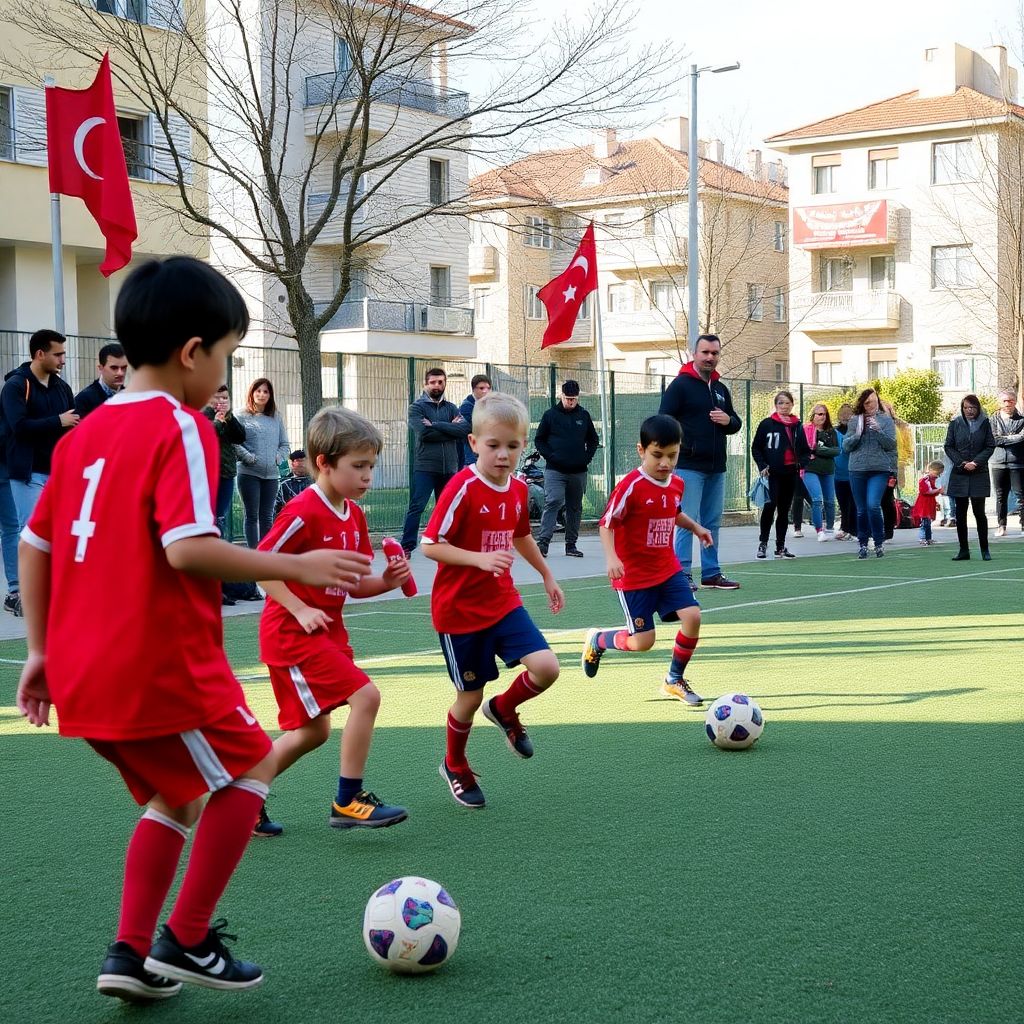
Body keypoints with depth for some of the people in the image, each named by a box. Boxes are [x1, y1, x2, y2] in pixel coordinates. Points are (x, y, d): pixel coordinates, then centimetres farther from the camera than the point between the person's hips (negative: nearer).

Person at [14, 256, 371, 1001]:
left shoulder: (84, 433, 12)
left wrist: (42, 650, 19)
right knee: (249, 767, 13)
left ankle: (131, 953, 18)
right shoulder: (180, 428, -13)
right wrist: (297, 567, -17)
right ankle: (187, 940, 13)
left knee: (177, 793, 23)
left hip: (85, 673, 8)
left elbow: (35, 547, 14)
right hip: (162, 663, -8)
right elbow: (186, 549, -24)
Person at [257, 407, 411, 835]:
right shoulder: (303, 512, -18)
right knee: (365, 695, -16)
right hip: (293, 633, -9)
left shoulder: (354, 515, 8)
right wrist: (301, 610, -22)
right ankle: (348, 801, -5)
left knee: (314, 731, 14)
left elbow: (351, 585, 12)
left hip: (327, 631, 9)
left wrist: (386, 581, -7)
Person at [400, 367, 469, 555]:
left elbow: (465, 428, -6)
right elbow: (424, 433, -16)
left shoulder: (451, 408, 13)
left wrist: (435, 425, -14)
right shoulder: (417, 407, 1)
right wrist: (450, 428, -7)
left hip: (449, 468, 4)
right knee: (416, 507, -8)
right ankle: (407, 546, -6)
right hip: (425, 467, -4)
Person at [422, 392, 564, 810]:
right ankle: (454, 765, 32)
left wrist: (547, 576, 30)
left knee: (546, 667, -12)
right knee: (470, 696, 4)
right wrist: (480, 559, -32)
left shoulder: (518, 489, 2)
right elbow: (430, 545, -21)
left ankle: (504, 709, 20)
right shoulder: (463, 488, -19)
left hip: (503, 602, 6)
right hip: (459, 608, -5)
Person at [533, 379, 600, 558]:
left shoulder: (584, 415, 9)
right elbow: (539, 439, 5)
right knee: (553, 503, -17)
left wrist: (587, 458, 4)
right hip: (555, 470, -4)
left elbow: (593, 439, 19)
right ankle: (542, 542, -19)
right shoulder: (550, 414, 2)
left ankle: (571, 545, 16)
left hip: (578, 471, 4)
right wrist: (550, 456, -8)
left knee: (575, 508, 8)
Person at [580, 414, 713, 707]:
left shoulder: (677, 484, 2)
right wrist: (611, 557, -29)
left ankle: (675, 680, 9)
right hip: (634, 574, -6)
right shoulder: (630, 486, -19)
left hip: (668, 569, 6)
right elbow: (607, 524, -15)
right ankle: (597, 640, 27)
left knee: (692, 616, -12)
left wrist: (695, 527, 9)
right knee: (643, 641, -4)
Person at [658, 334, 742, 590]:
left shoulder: (721, 389, 17)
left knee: (713, 522, 11)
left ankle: (711, 573, 18)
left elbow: (736, 423, 23)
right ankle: (682, 573, -3)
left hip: (717, 468, 7)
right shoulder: (680, 385, -5)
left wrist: (728, 420, -1)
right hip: (689, 466, -7)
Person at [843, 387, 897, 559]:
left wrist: (878, 430, -16)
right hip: (857, 469, 2)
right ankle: (862, 544, 18)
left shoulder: (886, 420, 4)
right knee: (861, 510, 7)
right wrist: (857, 434, -10)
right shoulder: (854, 421, 9)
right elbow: (846, 446, 8)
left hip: (879, 469, -2)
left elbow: (891, 444, -3)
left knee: (873, 505, -15)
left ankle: (879, 542, -1)